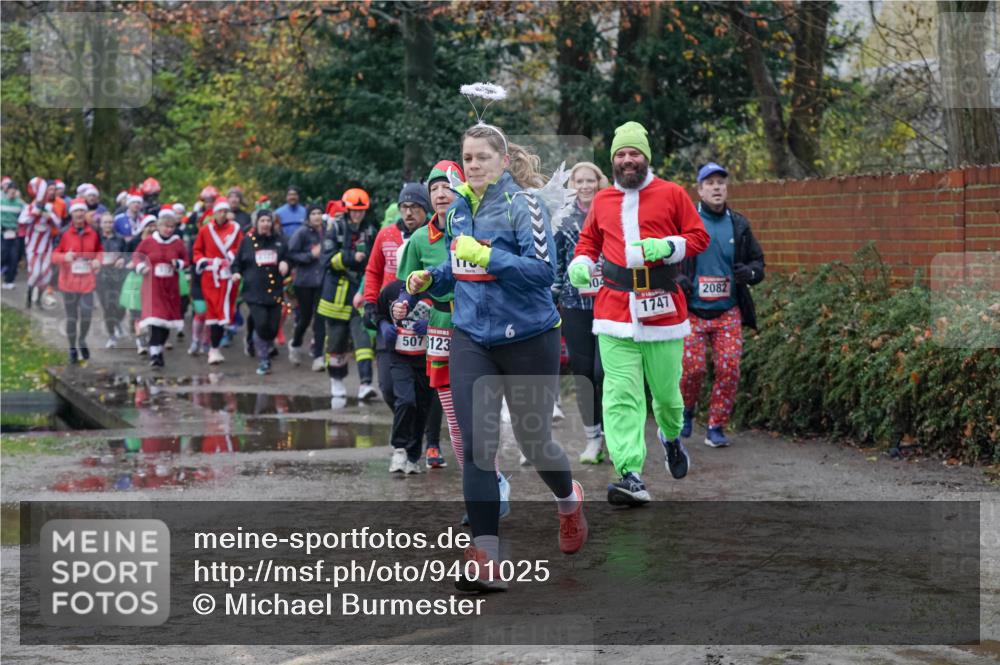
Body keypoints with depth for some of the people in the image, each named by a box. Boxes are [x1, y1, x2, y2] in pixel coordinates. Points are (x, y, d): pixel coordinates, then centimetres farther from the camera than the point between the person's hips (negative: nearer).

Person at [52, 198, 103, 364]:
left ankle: (82, 341, 21)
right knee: (71, 317, 6)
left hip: (87, 280, 1)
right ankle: (73, 349, 22)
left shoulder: (93, 233, 1)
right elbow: (54, 255, -3)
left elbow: (99, 250, 16)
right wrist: (64, 257, -24)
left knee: (87, 314, -8)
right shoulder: (64, 233, -7)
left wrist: (98, 260, -4)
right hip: (69, 280, -1)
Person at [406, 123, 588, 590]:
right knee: (476, 445, -6)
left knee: (533, 438, 9)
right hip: (471, 338, 5)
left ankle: (569, 500, 44)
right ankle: (484, 560, -5)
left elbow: (543, 270, -20)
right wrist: (430, 279, 2)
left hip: (528, 337, -5)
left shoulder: (522, 205, -12)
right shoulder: (458, 210, 8)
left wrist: (487, 256, -27)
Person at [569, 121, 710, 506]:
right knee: (621, 395, -10)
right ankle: (631, 477, -16)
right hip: (615, 311, 1)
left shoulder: (671, 194, 6)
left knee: (666, 388, 6)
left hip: (662, 309, -1)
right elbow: (589, 240, 27)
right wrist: (581, 263, 6)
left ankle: (671, 437, 41)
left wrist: (667, 246, -12)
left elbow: (699, 237, 6)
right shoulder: (602, 200, 14)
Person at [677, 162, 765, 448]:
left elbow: (758, 261, 17)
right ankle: (686, 410, 22)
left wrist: (749, 272, -6)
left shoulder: (739, 224, 9)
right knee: (693, 368, -9)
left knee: (729, 369, -7)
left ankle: (716, 427, 7)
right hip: (692, 311, -3)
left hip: (728, 311, 3)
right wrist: (676, 279, -14)